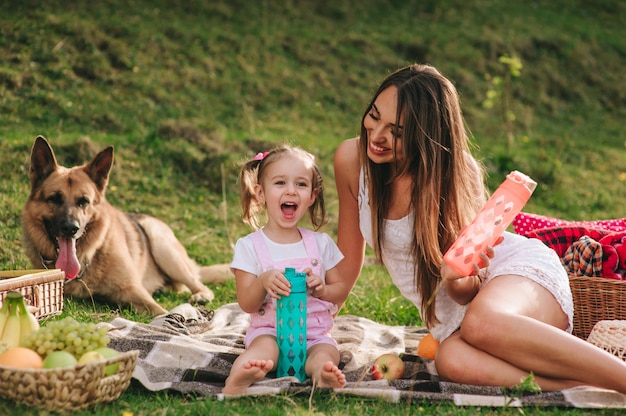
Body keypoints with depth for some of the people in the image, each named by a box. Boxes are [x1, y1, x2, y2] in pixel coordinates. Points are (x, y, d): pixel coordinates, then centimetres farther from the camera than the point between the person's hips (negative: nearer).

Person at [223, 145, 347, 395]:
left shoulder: (321, 243, 10)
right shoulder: (249, 246, 2)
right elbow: (246, 305, -2)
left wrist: (322, 290, -12)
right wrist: (262, 281, -24)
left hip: (315, 332, 3)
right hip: (269, 329, -3)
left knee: (326, 352, -29)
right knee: (264, 347, -35)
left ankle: (321, 376, -61)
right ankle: (236, 381, -64)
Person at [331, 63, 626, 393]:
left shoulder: (455, 172, -18)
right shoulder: (351, 159, -7)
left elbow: (469, 290, -12)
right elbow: (348, 261, 8)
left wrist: (456, 281, -34)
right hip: (453, 316, 3)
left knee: (481, 324, -42)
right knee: (453, 361, -37)